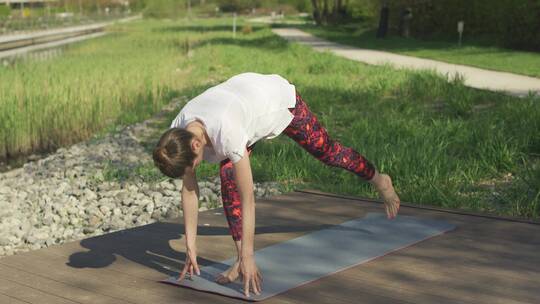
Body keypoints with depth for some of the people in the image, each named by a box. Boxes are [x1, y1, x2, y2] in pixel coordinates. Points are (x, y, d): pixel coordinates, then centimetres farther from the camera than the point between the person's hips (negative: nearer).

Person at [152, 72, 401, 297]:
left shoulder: (226, 133, -45)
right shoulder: (177, 137, -27)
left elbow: (248, 199, -40)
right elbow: (189, 189, -16)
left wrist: (248, 257, -37)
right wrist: (190, 246, -15)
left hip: (278, 97, -5)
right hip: (247, 95, 5)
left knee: (326, 151, 16)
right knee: (227, 175, -15)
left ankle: (379, 180, 47)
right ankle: (241, 261, -6)